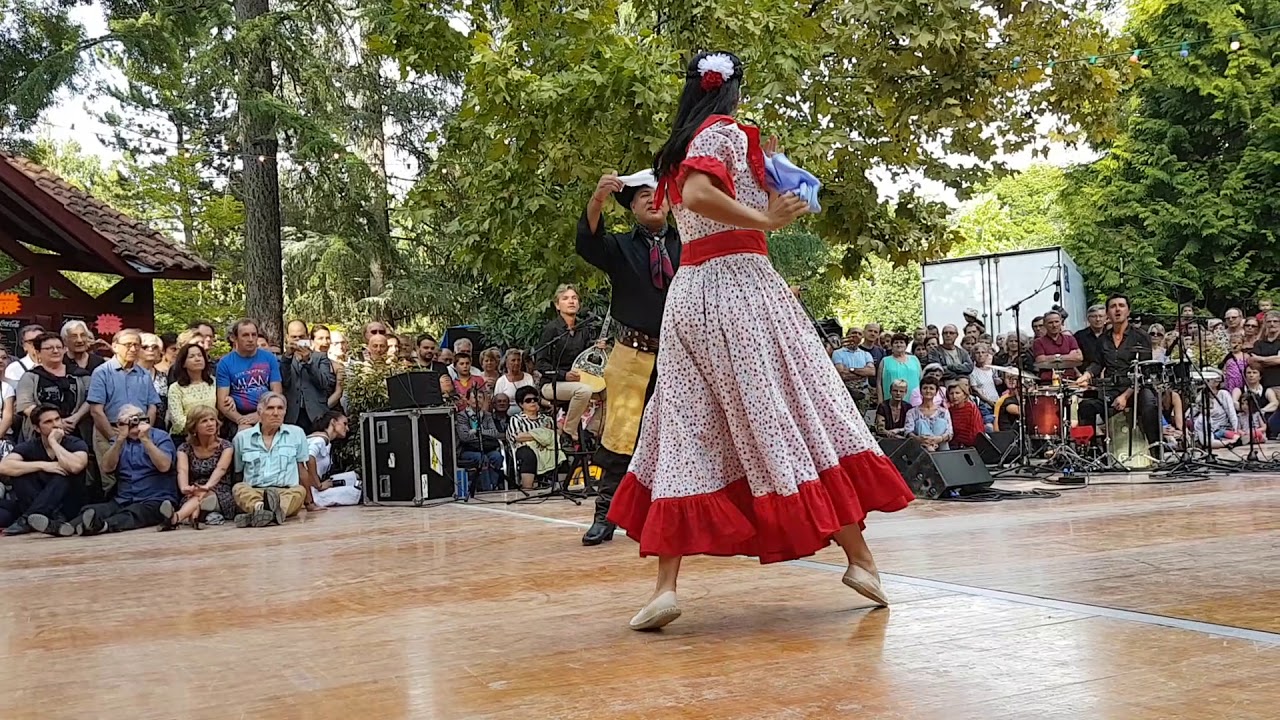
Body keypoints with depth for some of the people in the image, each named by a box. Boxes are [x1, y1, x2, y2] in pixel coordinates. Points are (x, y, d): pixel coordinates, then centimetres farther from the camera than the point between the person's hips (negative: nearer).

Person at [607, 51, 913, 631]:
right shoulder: (725, 131, -3)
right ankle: (859, 556, 5)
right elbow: (699, 195, -20)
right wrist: (768, 219, -14)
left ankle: (665, 585, -8)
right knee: (802, 414, 1)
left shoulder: (676, 151, 19)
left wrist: (761, 173, 26)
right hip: (739, 283, -6)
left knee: (686, 431, 1)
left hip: (688, 293, 7)